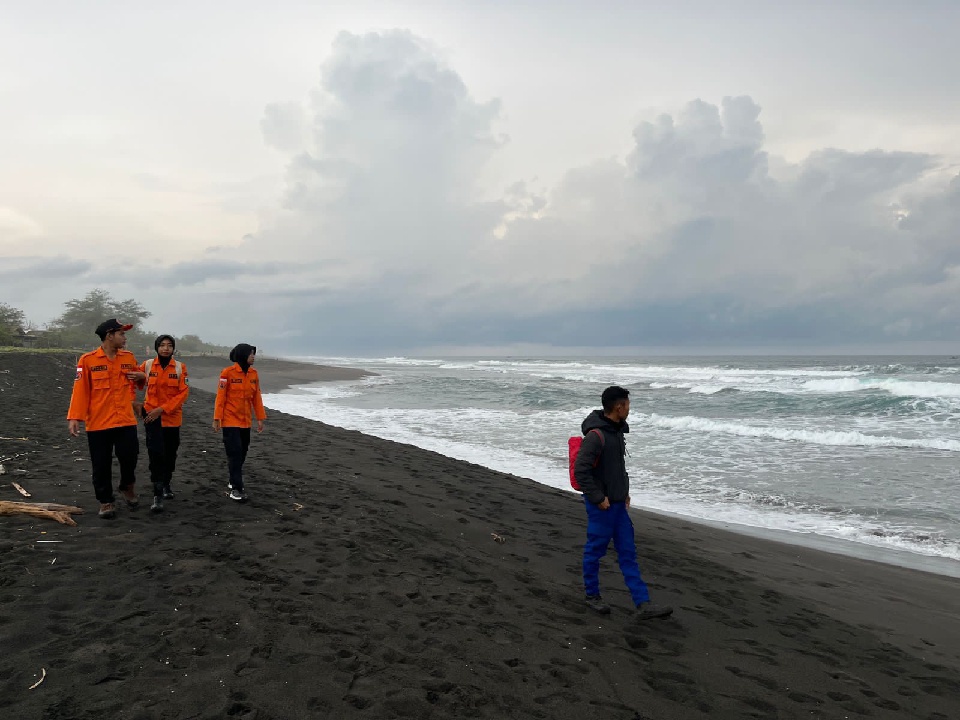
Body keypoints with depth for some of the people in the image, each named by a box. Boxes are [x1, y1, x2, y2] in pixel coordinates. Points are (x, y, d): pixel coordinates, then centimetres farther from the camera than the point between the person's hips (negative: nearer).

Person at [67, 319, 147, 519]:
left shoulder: (129, 357, 6)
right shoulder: (88, 360, -6)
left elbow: (136, 381, 22)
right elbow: (81, 390, -8)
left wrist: (141, 377, -2)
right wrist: (74, 417, -13)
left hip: (126, 421, 3)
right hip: (97, 422, -2)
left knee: (130, 457, 1)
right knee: (101, 465, 5)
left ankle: (127, 487, 29)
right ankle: (106, 501, 19)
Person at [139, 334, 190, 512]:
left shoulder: (180, 367, -5)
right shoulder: (147, 365, -2)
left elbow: (183, 392, -9)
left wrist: (162, 409, -15)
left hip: (172, 417, 1)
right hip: (151, 416, -1)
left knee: (170, 453, 15)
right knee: (156, 453, -12)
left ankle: (167, 482, 42)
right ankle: (158, 496, -8)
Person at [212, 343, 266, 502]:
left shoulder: (253, 374, 4)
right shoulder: (228, 373, -11)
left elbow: (256, 397, 8)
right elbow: (220, 397, -10)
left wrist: (260, 418, 7)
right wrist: (217, 419, -11)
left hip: (246, 421, 6)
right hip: (230, 420, -6)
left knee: (242, 453, 12)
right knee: (235, 453, -7)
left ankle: (234, 481, 29)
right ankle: (236, 488, -2)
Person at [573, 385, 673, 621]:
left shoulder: (617, 431, 9)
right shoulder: (596, 435, -21)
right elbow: (581, 471, -24)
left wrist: (624, 492, 15)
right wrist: (598, 498, -19)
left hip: (618, 504, 9)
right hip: (601, 505, -9)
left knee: (628, 552, 8)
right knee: (595, 550, 7)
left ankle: (643, 604, 11)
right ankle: (592, 596, 25)